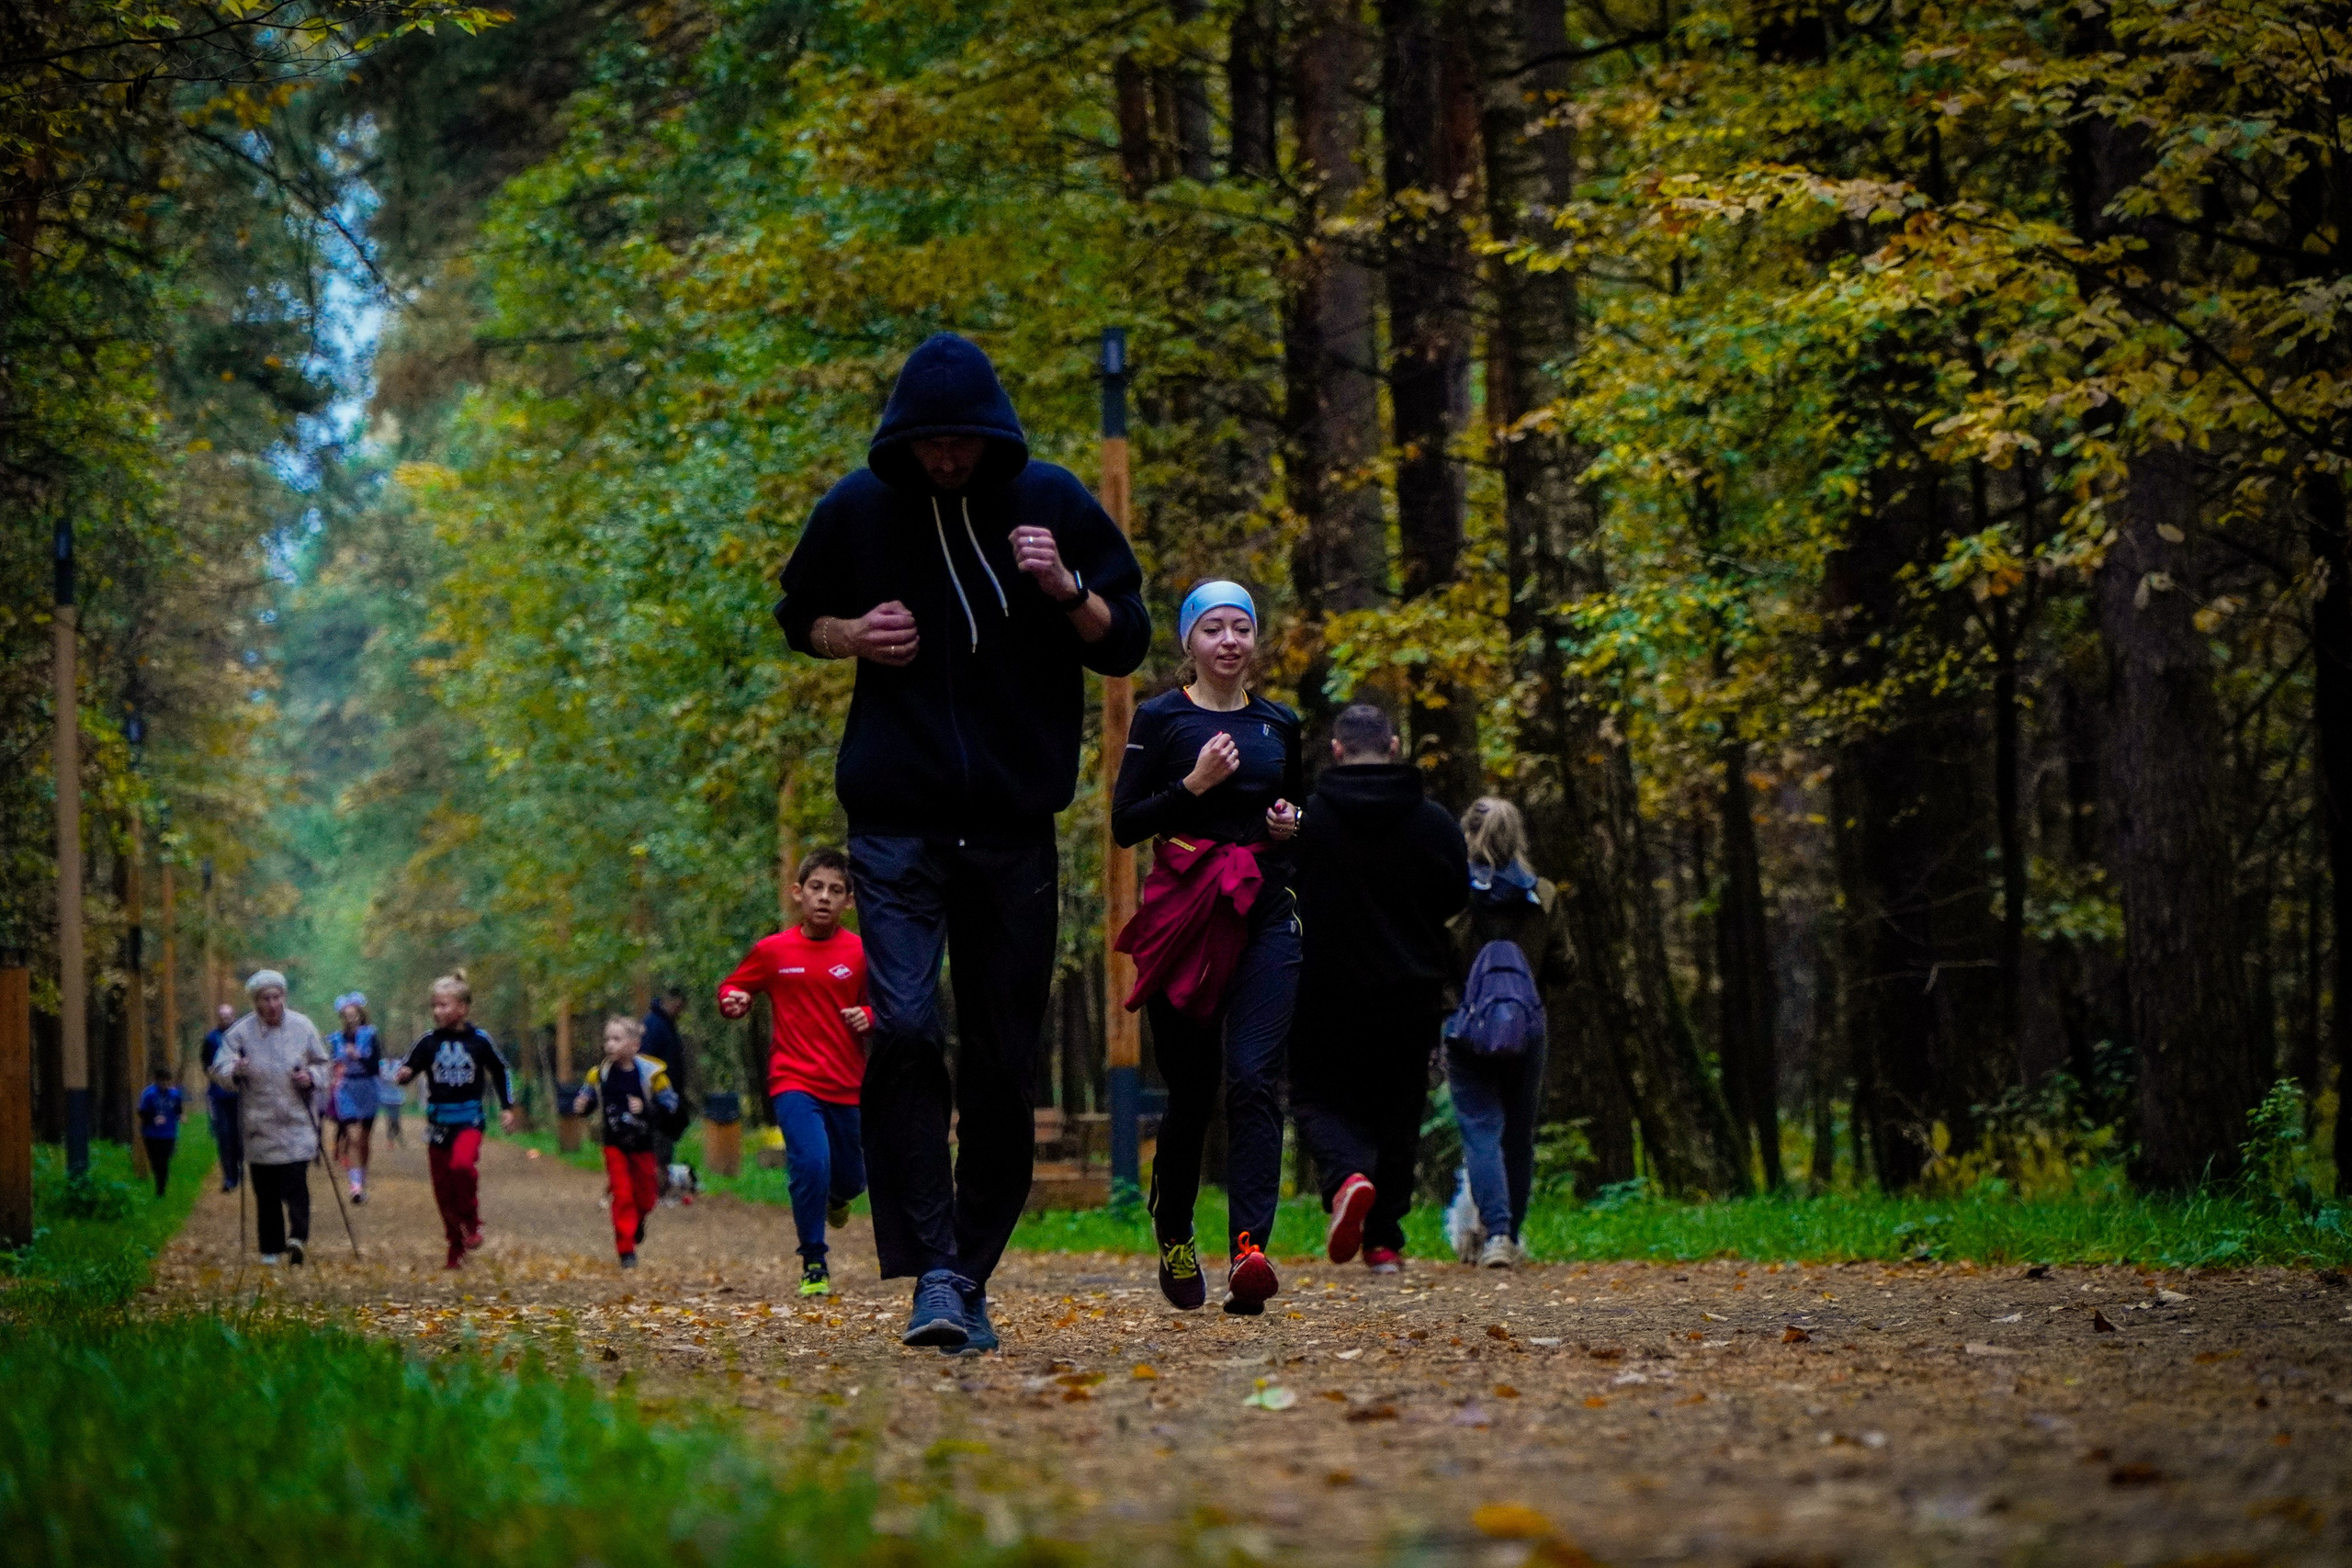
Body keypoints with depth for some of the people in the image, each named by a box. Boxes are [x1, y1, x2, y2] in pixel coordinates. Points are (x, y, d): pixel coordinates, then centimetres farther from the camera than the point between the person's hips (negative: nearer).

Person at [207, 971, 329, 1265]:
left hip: (297, 1123, 0)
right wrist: (235, 1071, -28)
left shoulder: (302, 1027, 3)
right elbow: (219, 1070, -5)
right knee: (266, 1190, 3)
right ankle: (271, 1249, 11)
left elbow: (322, 1064, 15)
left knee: (295, 1183, -13)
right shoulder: (240, 1032, -2)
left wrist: (312, 1076, -7)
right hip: (259, 1127, 0)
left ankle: (298, 1237, -15)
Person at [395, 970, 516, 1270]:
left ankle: (471, 1222, -9)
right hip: (438, 1121, 3)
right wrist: (402, 1074, -22)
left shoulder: (478, 1040, 0)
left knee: (463, 1163, -31)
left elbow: (499, 1071, 13)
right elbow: (407, 1068, 1)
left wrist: (507, 1107, 12)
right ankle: (456, 1249, 19)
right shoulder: (429, 1041, 3)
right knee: (443, 1188, 5)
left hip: (469, 1119, -3)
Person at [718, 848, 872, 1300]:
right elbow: (731, 988, 10)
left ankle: (835, 1196, 52)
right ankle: (814, 1265, -6)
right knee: (811, 1161, -23)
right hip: (793, 1081, -2)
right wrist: (733, 1000, -12)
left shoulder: (859, 952, -1)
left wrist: (869, 1017, -10)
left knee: (850, 1180, 11)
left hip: (847, 1085, 2)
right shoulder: (772, 951, -2)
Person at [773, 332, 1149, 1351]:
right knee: (905, 1028, -18)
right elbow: (798, 616, 17)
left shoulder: (1053, 504, 1)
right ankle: (931, 1270, -18)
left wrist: (1068, 589, -14)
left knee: (1003, 1062, 4)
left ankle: (974, 1276, 15)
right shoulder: (857, 510, 1)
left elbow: (1127, 646, 6)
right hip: (896, 821, -1)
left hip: (1015, 824, 1)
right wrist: (853, 636, -5)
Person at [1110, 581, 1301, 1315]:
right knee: (1191, 1086, 5)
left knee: (1253, 1078, -14)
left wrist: (1292, 821, 4)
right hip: (1184, 916, -2)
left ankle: (1249, 1252, -24)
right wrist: (1194, 785, -16)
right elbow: (1125, 824, -3)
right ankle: (1173, 1237, 28)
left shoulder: (1279, 724, 14)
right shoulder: (1161, 719, 2)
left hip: (1265, 918, 2)